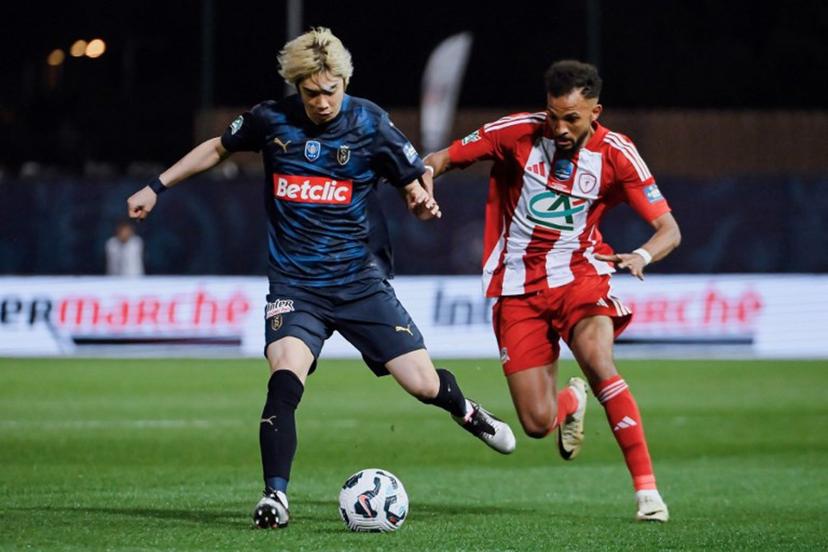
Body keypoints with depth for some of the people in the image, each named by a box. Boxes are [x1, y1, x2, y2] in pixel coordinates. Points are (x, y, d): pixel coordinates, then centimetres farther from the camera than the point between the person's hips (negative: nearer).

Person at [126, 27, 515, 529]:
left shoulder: (370, 124, -6)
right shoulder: (271, 120, -3)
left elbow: (416, 177, 6)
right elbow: (218, 148, 15)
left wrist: (423, 198, -17)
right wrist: (156, 189, 15)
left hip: (362, 281, 0)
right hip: (295, 285, 0)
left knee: (424, 383, -1)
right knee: (285, 378, -26)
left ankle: (465, 411, 35)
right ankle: (275, 497, -18)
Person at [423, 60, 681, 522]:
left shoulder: (616, 154, -9)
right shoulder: (518, 133, -10)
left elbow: (669, 230, -9)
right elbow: (445, 158, 0)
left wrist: (642, 256, -32)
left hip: (577, 275, -1)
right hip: (519, 288, 1)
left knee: (598, 362, -32)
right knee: (538, 424, -4)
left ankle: (647, 488, -27)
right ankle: (572, 403, 36)